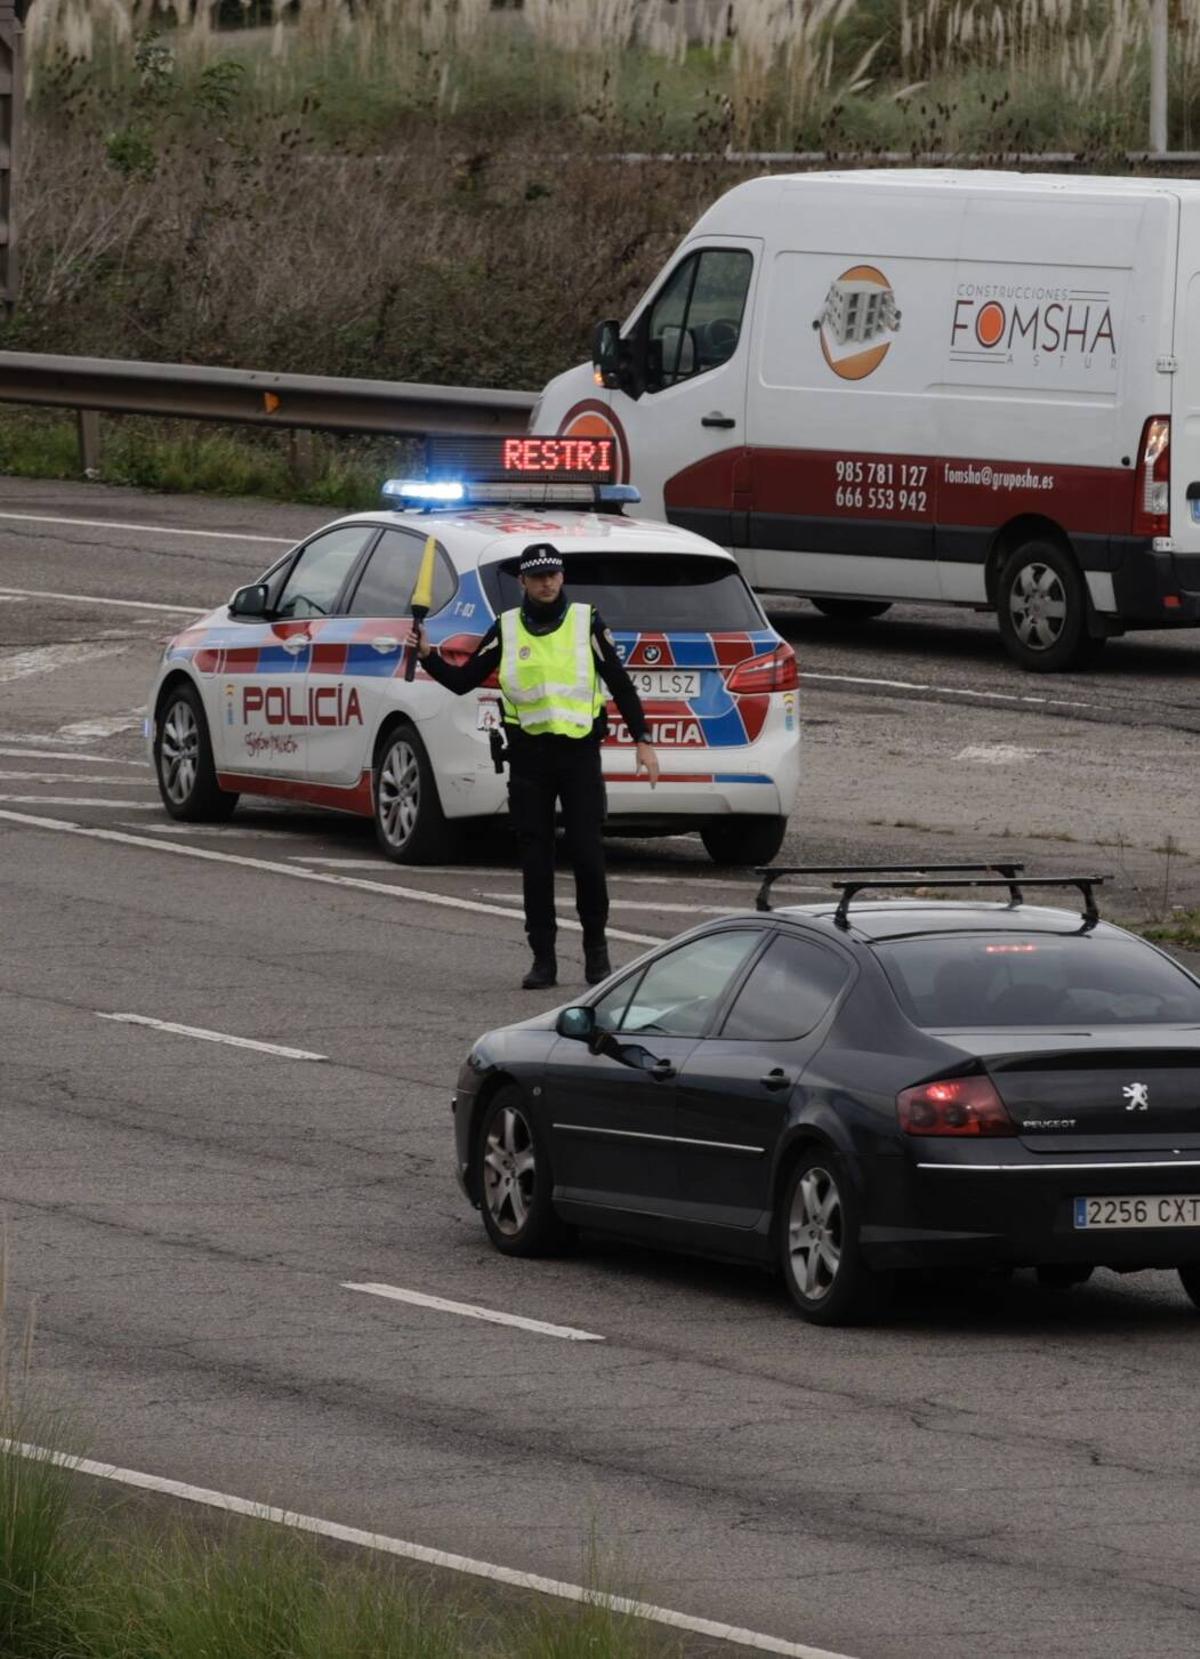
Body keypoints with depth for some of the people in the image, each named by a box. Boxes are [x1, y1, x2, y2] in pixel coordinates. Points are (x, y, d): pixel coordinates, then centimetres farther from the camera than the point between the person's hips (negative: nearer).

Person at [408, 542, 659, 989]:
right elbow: (463, 681, 8)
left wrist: (642, 741, 2)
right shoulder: (506, 629, 6)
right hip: (528, 755, 2)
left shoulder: (586, 623, 3)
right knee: (535, 860, 2)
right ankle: (543, 960, 7)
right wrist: (428, 657, -8)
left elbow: (621, 685, 6)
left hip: (580, 751, -2)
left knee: (587, 853, -6)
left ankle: (596, 948, 10)